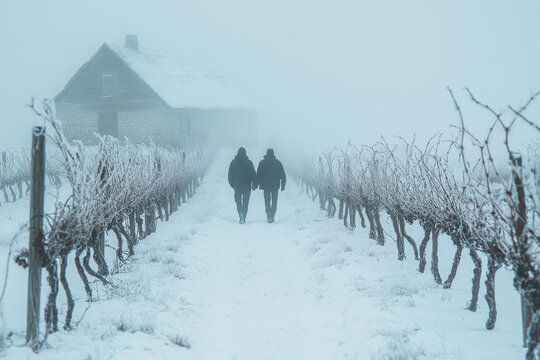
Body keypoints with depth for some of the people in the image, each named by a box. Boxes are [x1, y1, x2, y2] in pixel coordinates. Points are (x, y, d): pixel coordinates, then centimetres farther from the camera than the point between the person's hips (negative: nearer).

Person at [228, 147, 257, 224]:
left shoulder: (233, 162, -1)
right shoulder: (249, 162, -6)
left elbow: (230, 175, 5)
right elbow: (253, 174, -5)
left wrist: (232, 184, 18)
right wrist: (254, 185, 5)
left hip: (237, 186, 1)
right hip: (247, 186, -1)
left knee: (238, 201, 12)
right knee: (245, 202, 9)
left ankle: (241, 213, -13)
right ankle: (243, 218, 5)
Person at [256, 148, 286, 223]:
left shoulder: (262, 163, 0)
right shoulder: (278, 162, 1)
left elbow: (258, 175, 2)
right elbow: (282, 175, 3)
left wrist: (257, 183, 9)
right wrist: (283, 185, 9)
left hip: (265, 186, 0)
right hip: (275, 186, 0)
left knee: (267, 201, 9)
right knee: (274, 201, 7)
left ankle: (268, 215, -11)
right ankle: (272, 217, -1)